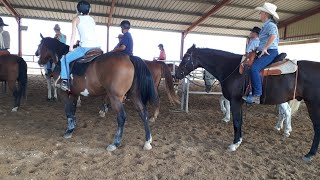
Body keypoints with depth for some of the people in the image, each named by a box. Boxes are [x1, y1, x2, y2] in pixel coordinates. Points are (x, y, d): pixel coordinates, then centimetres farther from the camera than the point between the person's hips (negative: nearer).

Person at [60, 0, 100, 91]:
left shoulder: (76, 19, 9)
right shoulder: (92, 19, 22)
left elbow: (73, 34, 5)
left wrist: (71, 48, 10)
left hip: (85, 48, -5)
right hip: (97, 47, 5)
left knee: (65, 59, 13)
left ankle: (65, 81, 6)